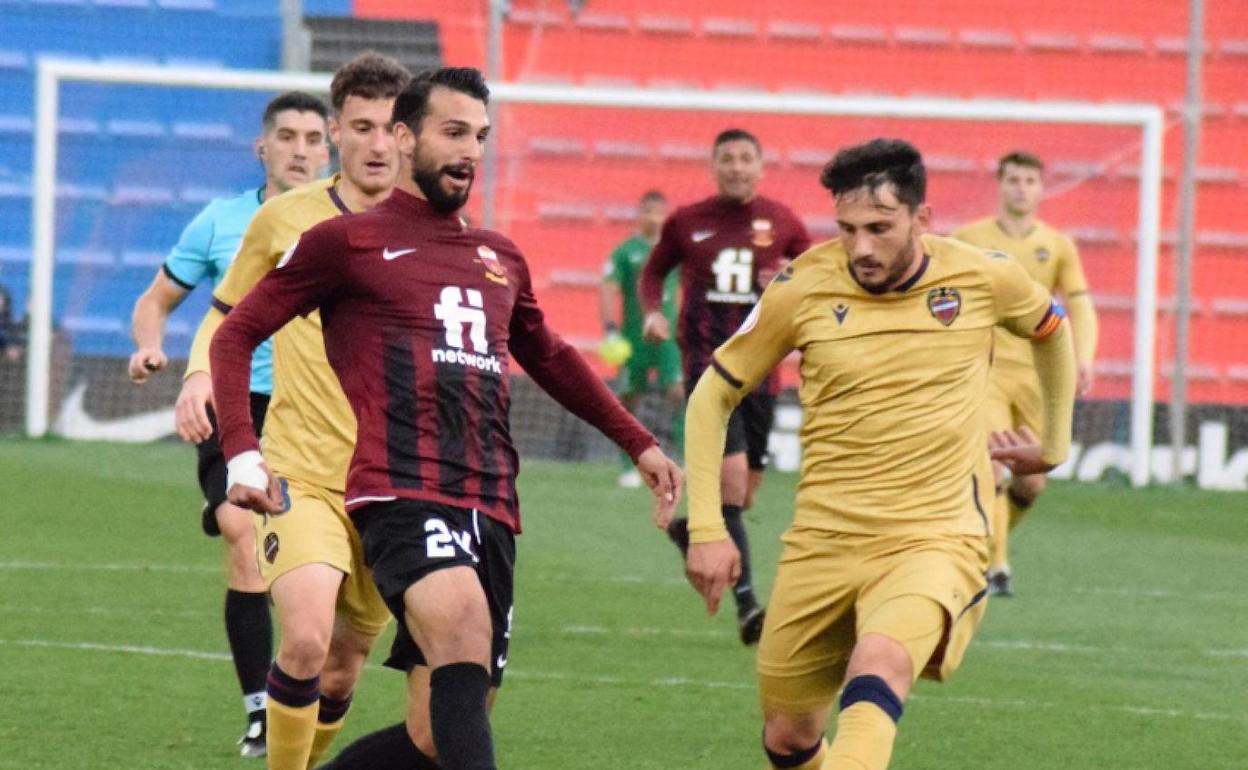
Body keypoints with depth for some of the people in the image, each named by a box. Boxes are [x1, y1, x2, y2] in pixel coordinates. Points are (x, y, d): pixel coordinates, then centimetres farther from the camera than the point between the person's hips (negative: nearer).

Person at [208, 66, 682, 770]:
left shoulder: (501, 260, 23)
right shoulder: (349, 242, 6)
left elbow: (551, 359, 41)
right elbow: (236, 335, 8)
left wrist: (639, 443, 38)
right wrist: (244, 455, -4)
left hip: (491, 512, 6)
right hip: (402, 494, -6)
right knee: (464, 633, -34)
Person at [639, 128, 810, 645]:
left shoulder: (781, 223, 6)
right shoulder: (687, 222, 4)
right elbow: (654, 272, 19)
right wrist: (653, 312, 0)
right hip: (707, 364, -3)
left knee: (742, 495, 7)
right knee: (732, 476, -18)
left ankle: (689, 529, 41)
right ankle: (746, 602, -19)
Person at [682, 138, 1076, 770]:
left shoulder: (982, 278, -4)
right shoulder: (802, 288, -5)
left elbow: (1051, 328, 21)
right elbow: (712, 396, 6)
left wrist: (1054, 445, 26)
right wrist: (706, 528, -1)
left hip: (935, 542, -2)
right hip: (822, 545, 2)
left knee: (880, 663, -33)